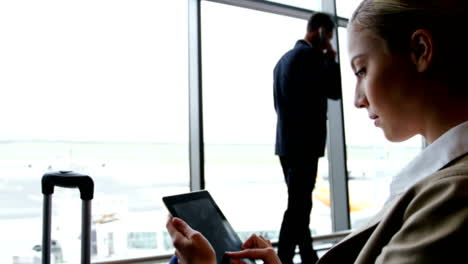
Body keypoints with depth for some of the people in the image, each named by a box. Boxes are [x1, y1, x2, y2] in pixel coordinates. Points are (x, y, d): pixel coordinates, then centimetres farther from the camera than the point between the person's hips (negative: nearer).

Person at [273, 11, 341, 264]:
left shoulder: (284, 58, 18)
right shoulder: (309, 55, -10)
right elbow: (335, 90, -9)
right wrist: (331, 59, 3)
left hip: (287, 143, 9)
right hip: (304, 144, -9)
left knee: (299, 203, 15)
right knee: (298, 206, -6)